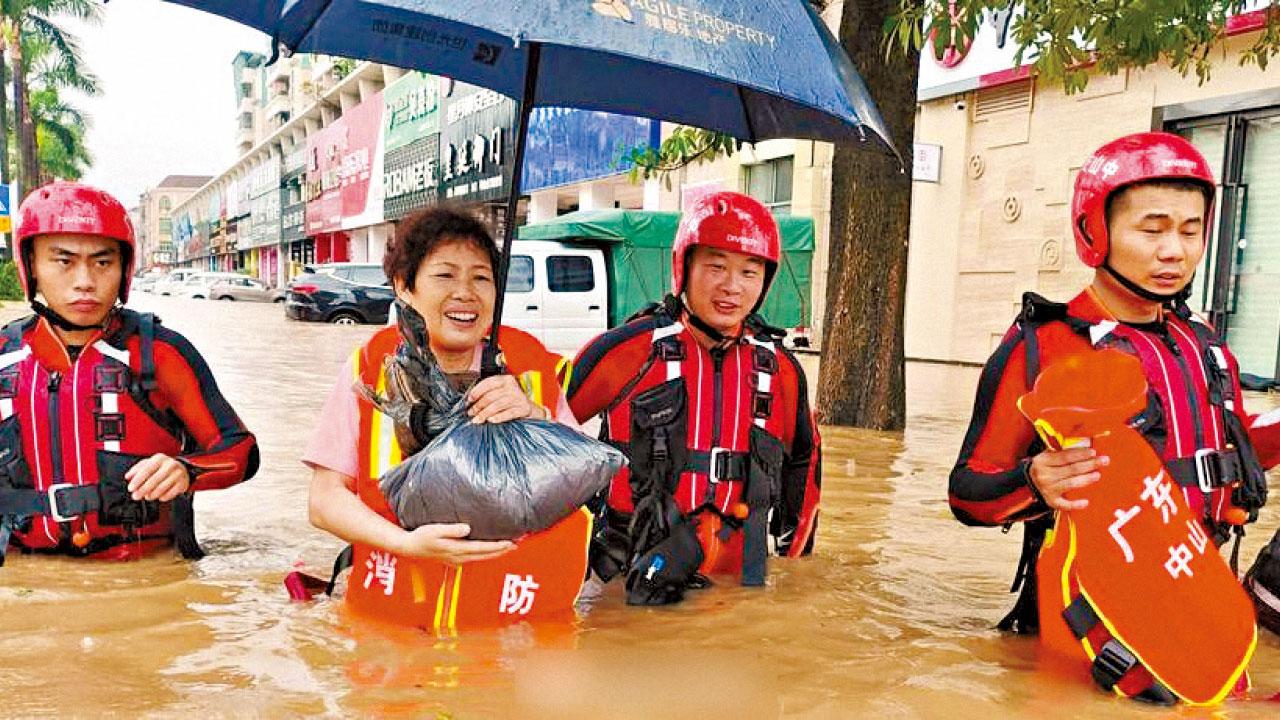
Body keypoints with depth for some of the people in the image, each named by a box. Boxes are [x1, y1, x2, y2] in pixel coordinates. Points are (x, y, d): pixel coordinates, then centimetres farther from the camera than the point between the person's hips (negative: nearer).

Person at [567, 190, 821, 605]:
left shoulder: (781, 370, 3)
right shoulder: (631, 350, -11)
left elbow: (802, 462, 18)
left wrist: (795, 561, 19)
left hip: (740, 580, 4)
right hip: (629, 577, -3)